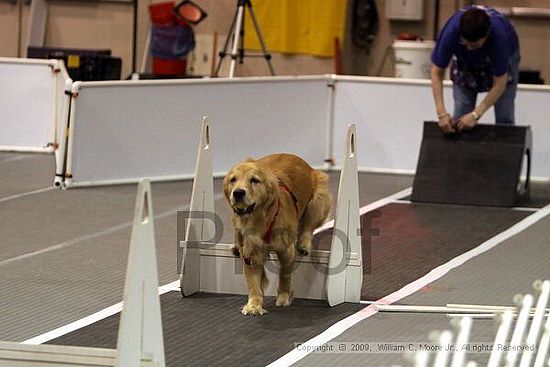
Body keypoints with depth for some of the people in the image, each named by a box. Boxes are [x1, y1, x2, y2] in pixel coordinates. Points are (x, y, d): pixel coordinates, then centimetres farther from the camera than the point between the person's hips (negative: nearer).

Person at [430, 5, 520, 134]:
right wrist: (441, 113, -36)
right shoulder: (451, 31, -38)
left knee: (504, 119, -9)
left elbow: (499, 84, -33)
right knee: (460, 117, -8)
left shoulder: (499, 35, -42)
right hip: (464, 60, 2)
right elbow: (437, 73, -27)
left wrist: (475, 114, -38)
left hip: (502, 57, -2)